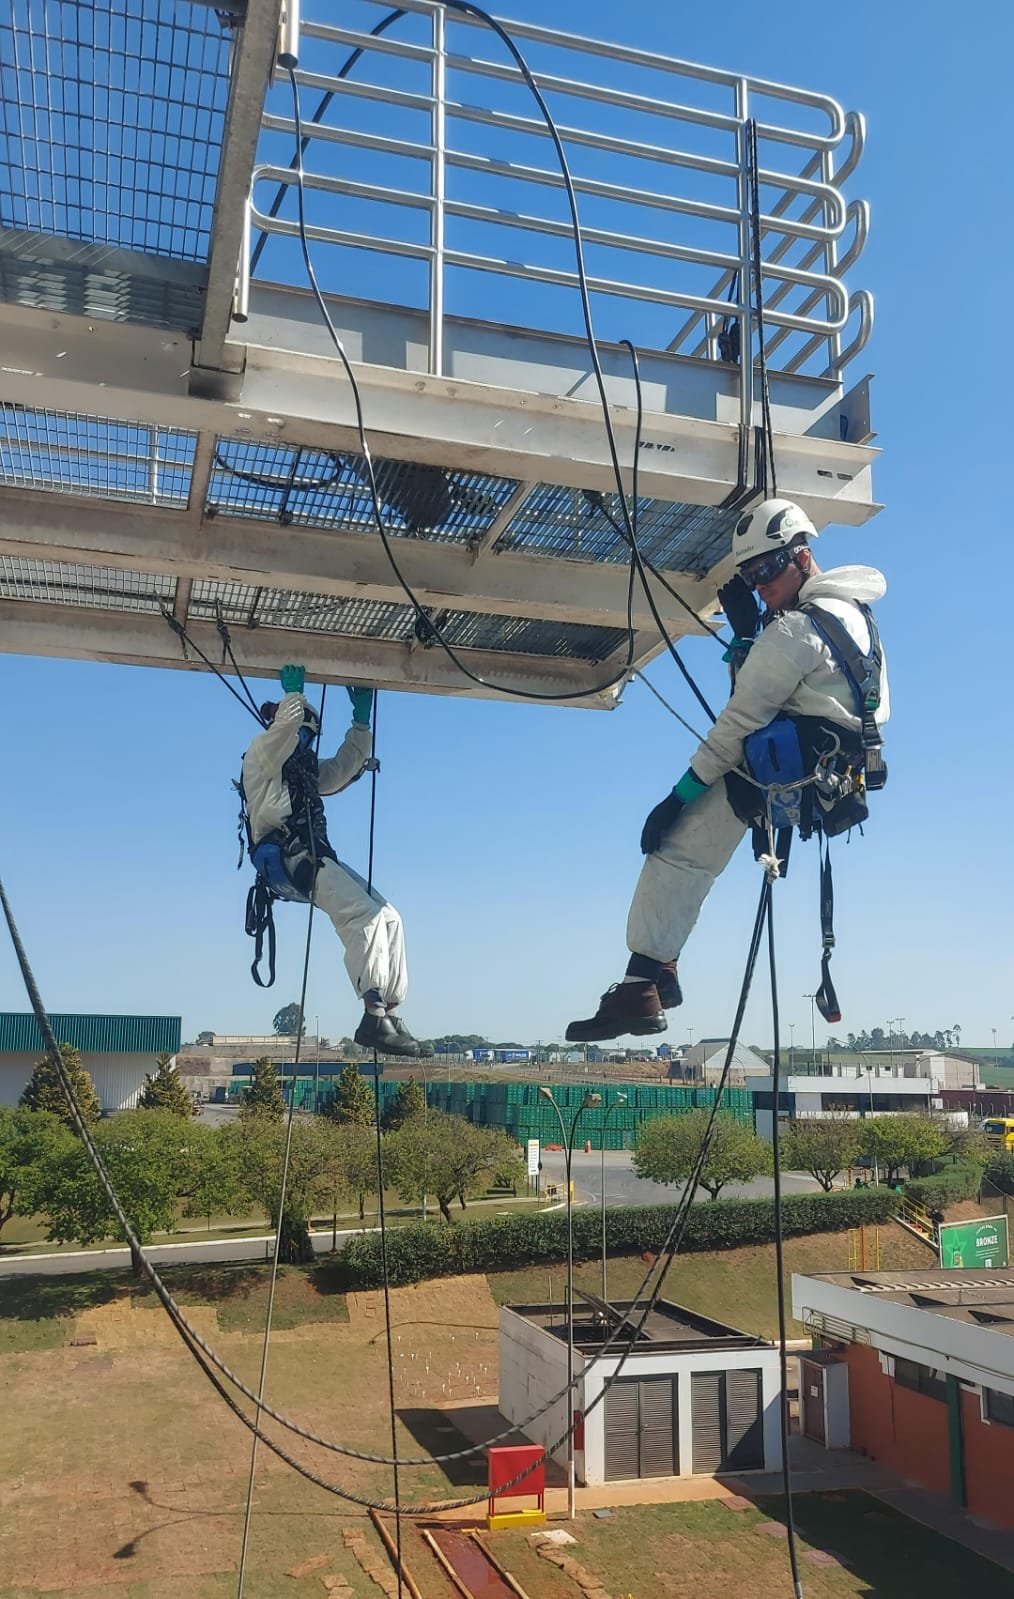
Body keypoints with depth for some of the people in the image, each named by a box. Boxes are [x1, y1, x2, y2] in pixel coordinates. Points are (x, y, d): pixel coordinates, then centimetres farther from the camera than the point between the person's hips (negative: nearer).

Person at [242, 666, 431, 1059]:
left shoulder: (306, 768, 32)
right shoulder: (261, 752, 7)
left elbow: (345, 767, 33)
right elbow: (286, 722, -12)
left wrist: (361, 718, 31)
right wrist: (293, 692, 4)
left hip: (315, 858, 9)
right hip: (287, 857, -9)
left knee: (388, 917, -2)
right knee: (365, 914, -26)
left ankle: (390, 1013, -7)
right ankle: (374, 1016, -33)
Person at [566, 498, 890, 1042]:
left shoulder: (794, 630, -20)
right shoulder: (853, 608, 8)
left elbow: (742, 720, -19)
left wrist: (681, 794, -16)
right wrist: (747, 628, 7)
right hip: (841, 774, 9)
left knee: (674, 851, -9)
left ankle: (643, 984, -13)